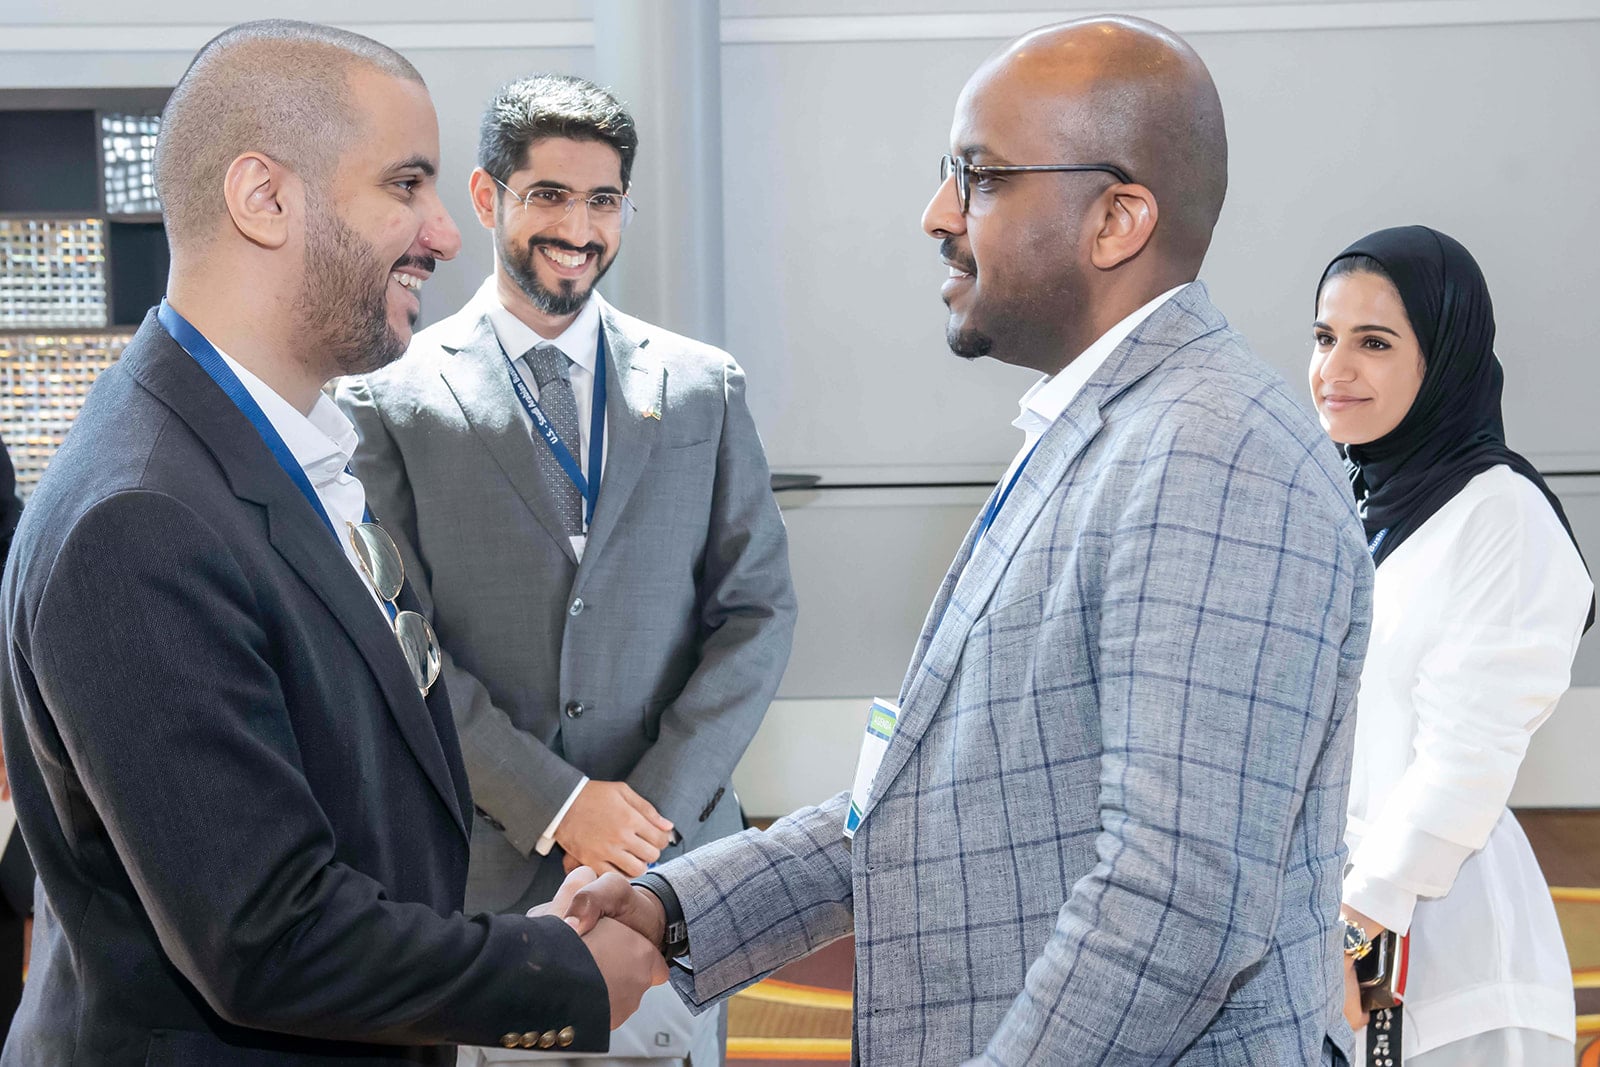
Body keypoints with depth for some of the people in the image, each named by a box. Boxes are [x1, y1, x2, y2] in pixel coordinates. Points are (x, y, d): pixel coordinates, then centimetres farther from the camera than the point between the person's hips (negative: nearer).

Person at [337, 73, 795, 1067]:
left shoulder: (705, 388, 6)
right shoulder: (394, 400, -2)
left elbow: (759, 609, 3)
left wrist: (655, 799, -8)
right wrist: (552, 801, -12)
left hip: (672, 843, 2)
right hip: (477, 867, -2)